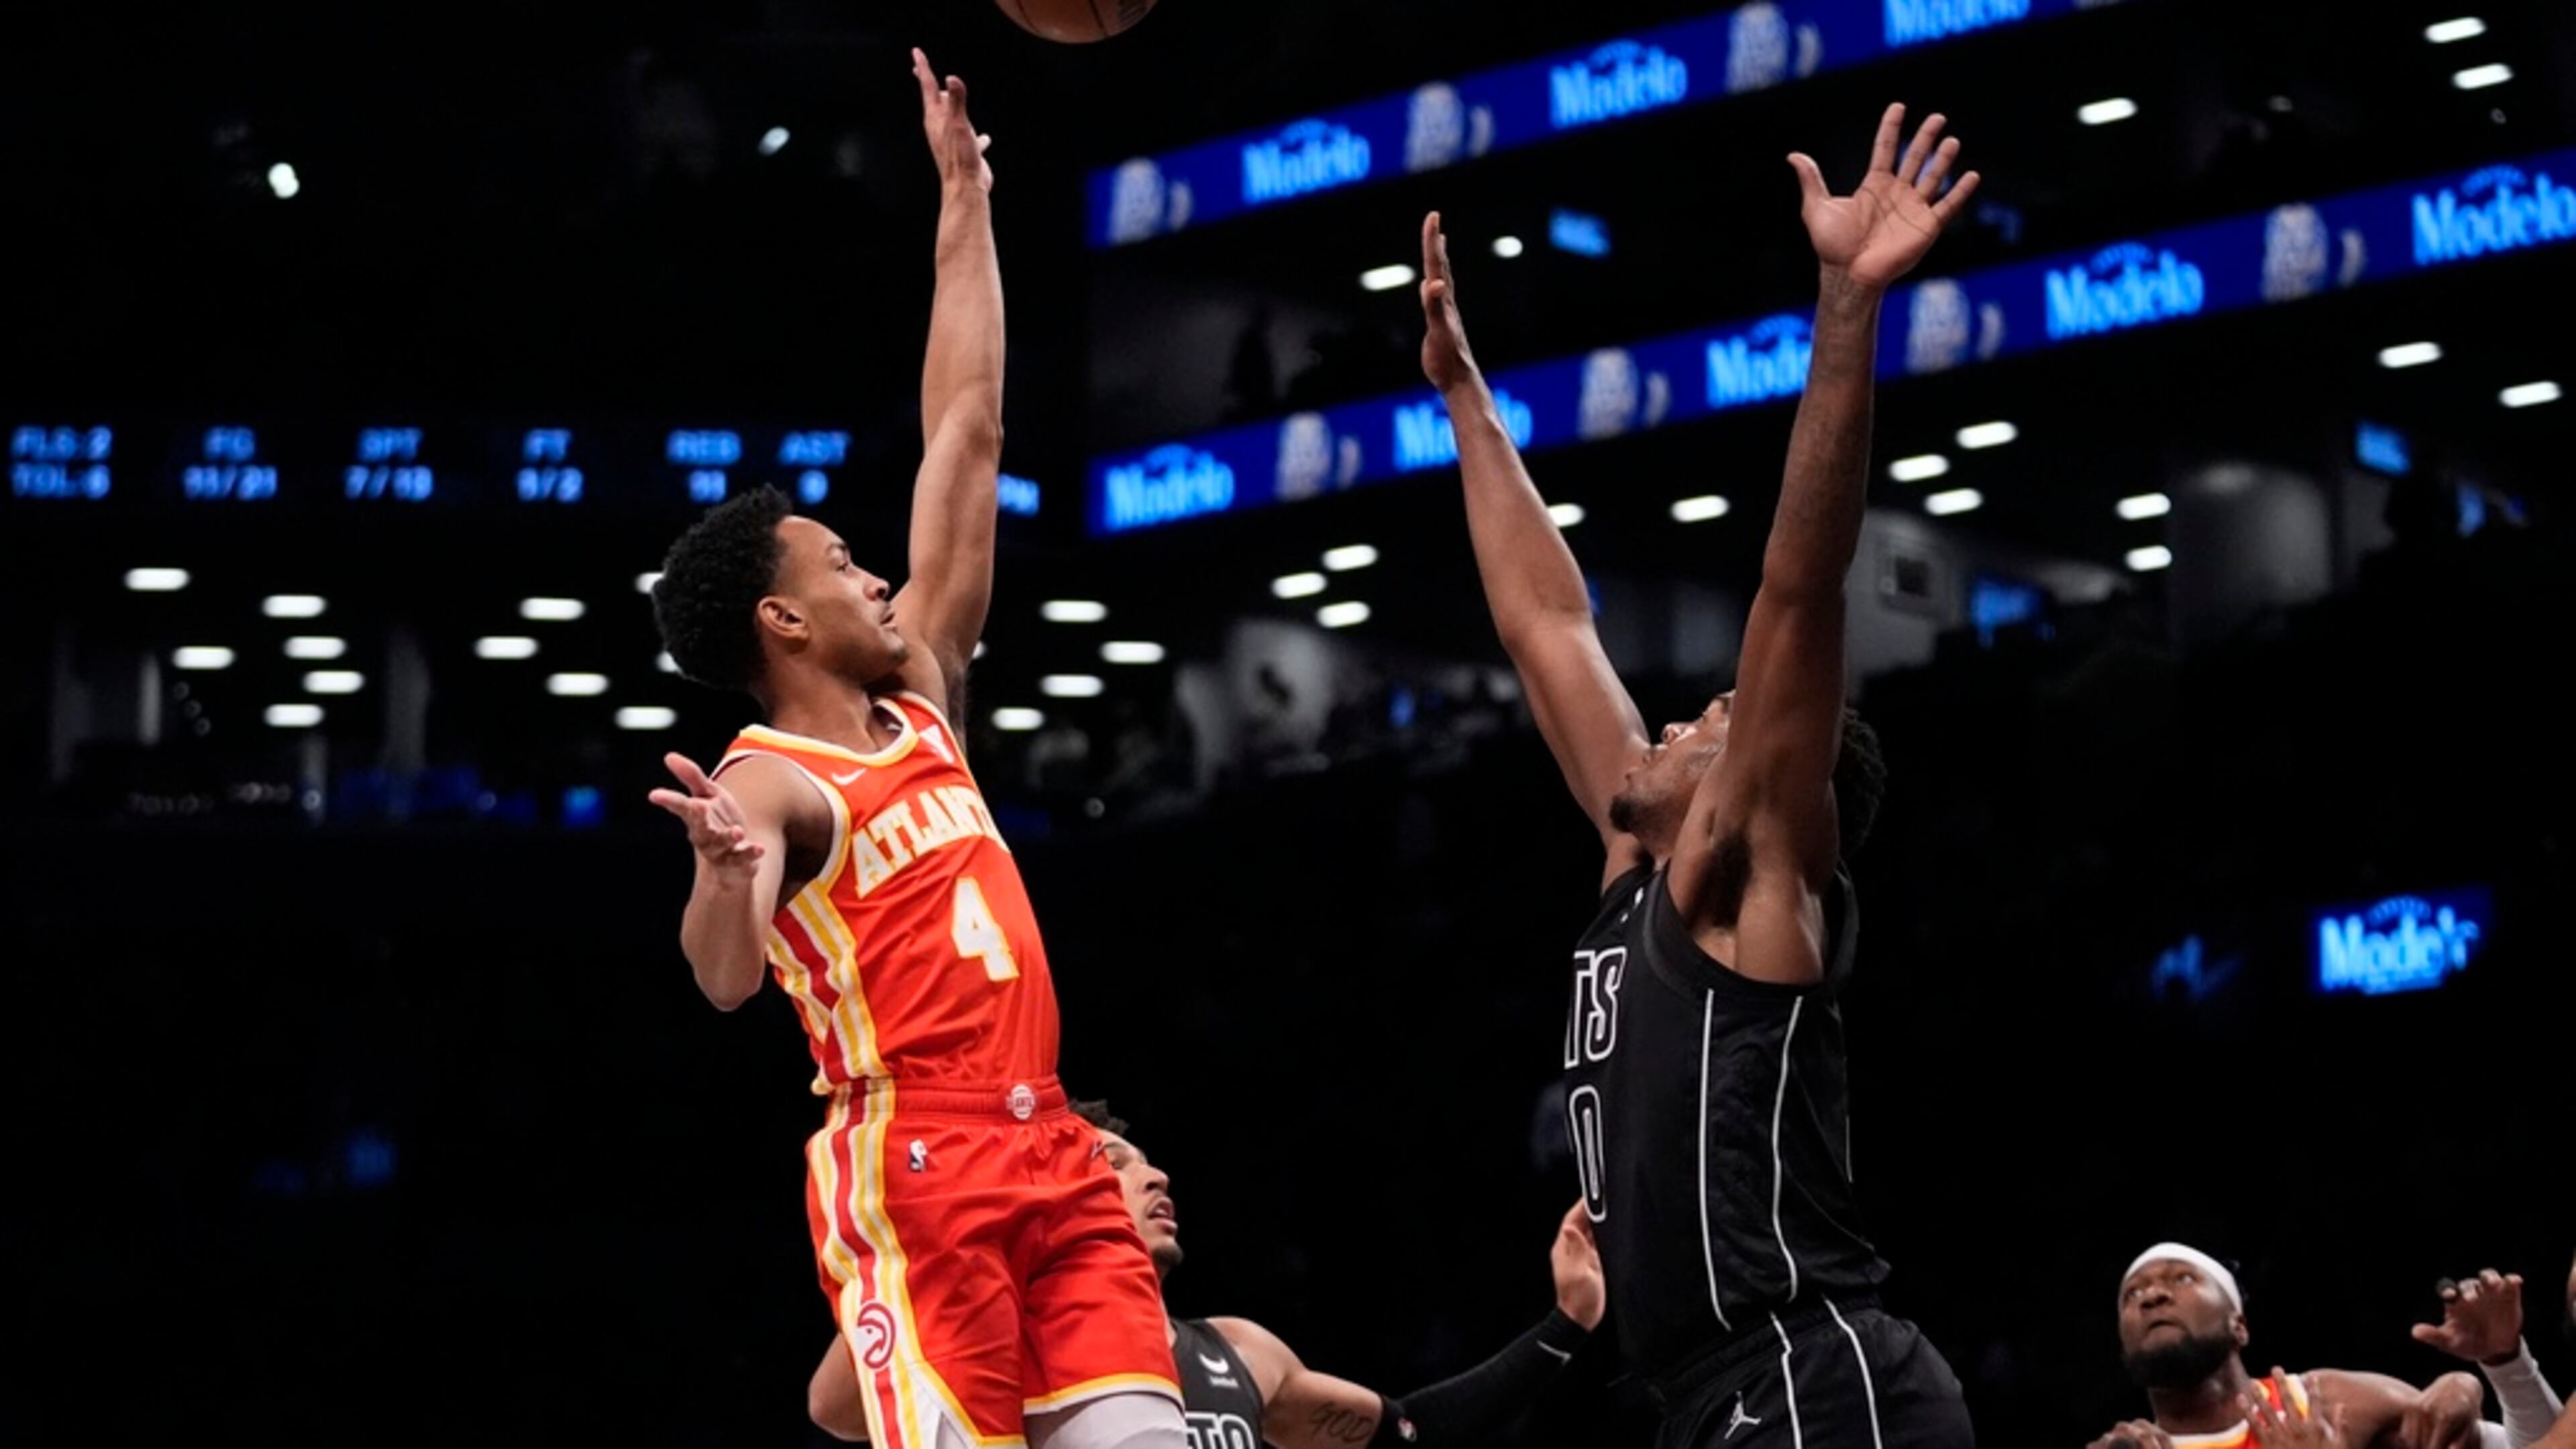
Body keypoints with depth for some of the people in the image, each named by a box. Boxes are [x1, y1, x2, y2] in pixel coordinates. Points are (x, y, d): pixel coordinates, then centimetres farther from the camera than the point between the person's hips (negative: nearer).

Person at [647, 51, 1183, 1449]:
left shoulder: (920, 700, 17)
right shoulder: (768, 786, -5)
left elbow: (965, 437, 21)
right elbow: (725, 977, -25)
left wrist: (966, 206, 22)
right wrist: (727, 873, -47)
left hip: (1048, 1154, 7)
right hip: (911, 1173, -7)